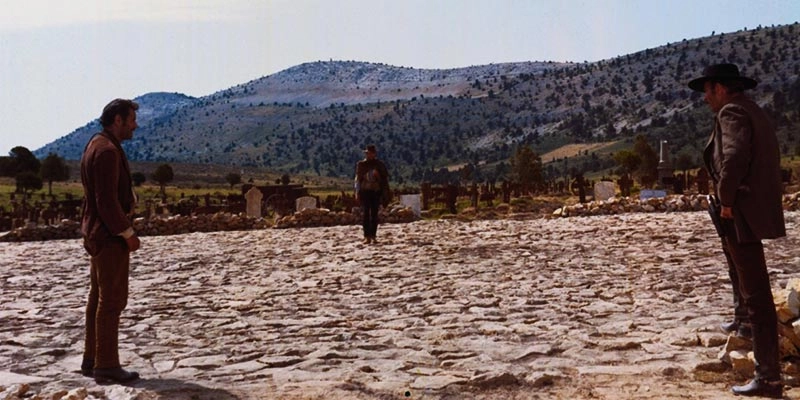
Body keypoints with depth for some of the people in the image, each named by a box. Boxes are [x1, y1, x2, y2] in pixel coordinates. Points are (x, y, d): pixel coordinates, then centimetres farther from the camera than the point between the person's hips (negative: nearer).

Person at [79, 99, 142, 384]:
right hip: (110, 236, -11)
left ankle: (92, 360, 23)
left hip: (98, 234, 11)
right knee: (112, 300, -4)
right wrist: (128, 233, -16)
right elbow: (106, 200, -22)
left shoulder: (96, 145, 15)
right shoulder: (107, 150, -18)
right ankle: (106, 366, 2)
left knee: (99, 298, 15)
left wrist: (129, 197, 5)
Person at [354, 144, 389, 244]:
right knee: (366, 214, -5)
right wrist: (357, 193, 1)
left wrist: (385, 193, 2)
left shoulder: (379, 164, 6)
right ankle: (367, 236, -5)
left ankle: (373, 236, 8)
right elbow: (358, 179, 6)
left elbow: (385, 179, 7)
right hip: (365, 191, -1)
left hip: (376, 192, 1)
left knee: (374, 214, 4)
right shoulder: (361, 164, 5)